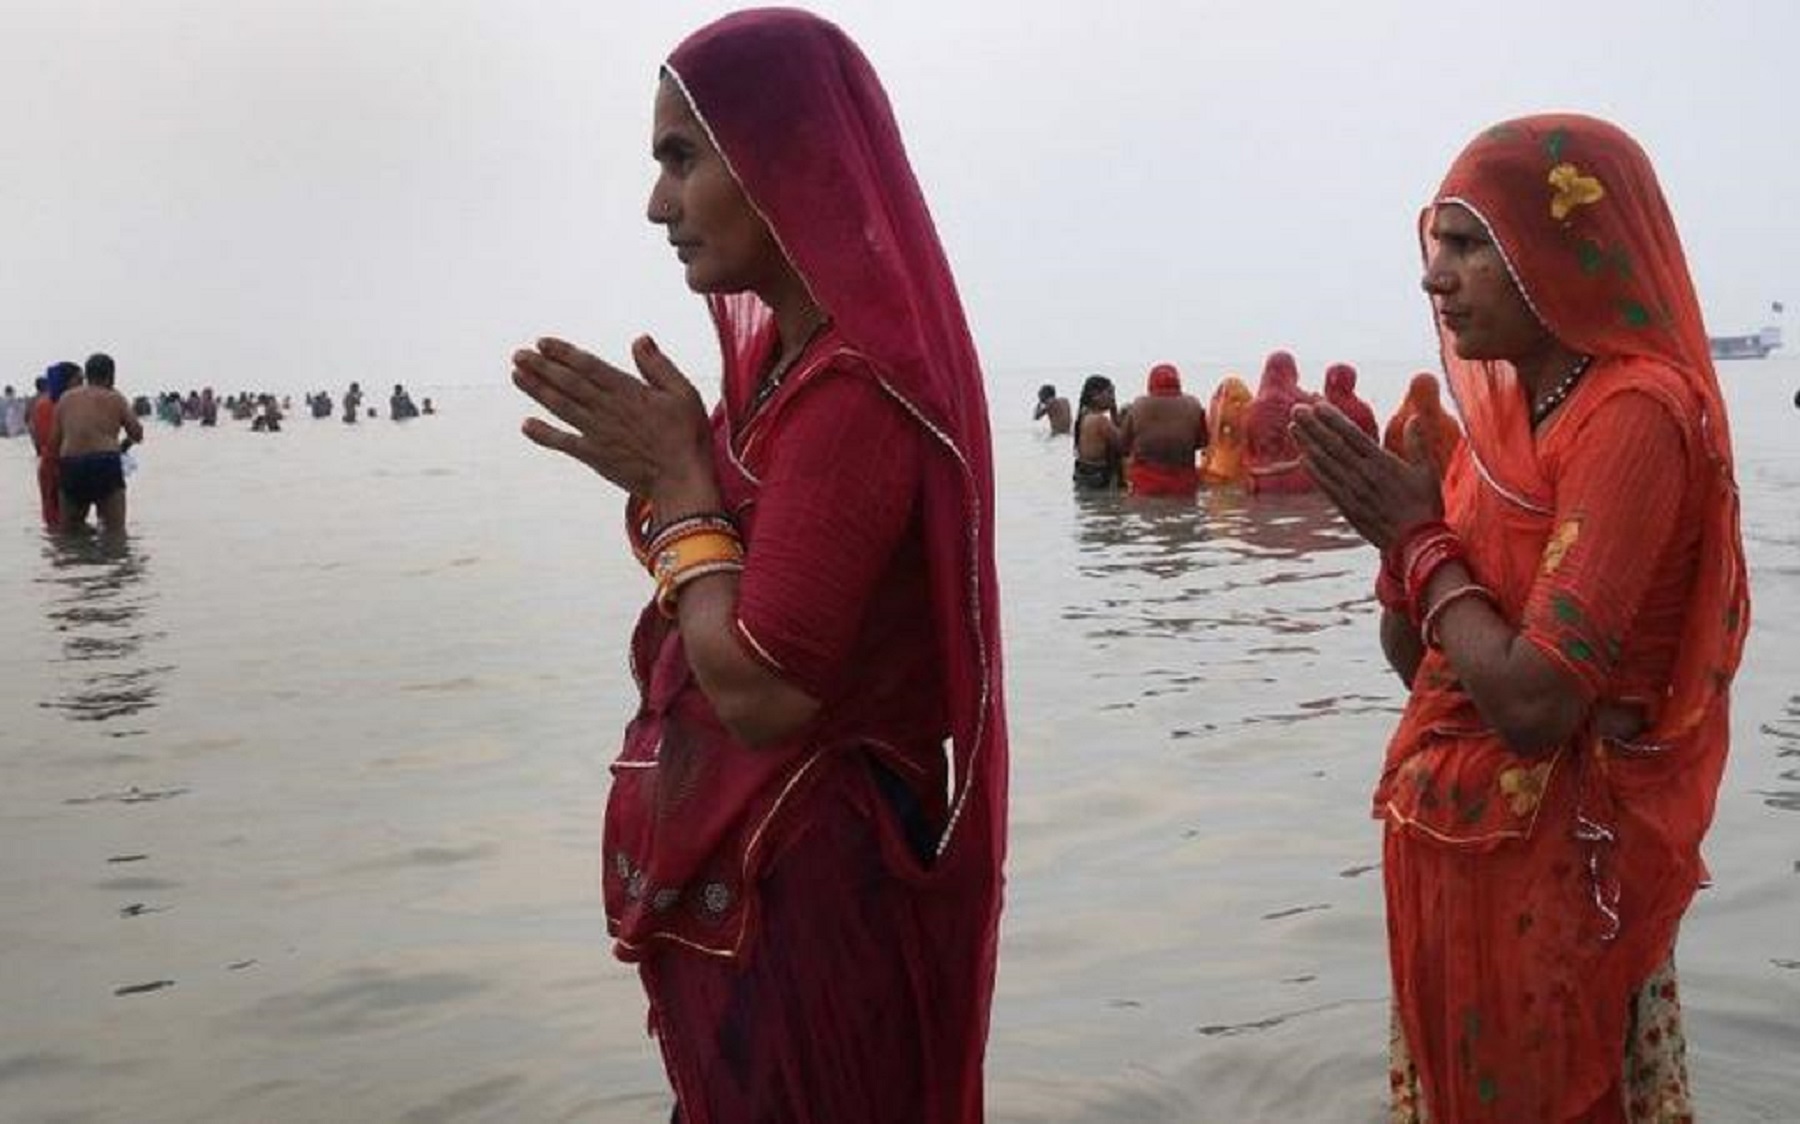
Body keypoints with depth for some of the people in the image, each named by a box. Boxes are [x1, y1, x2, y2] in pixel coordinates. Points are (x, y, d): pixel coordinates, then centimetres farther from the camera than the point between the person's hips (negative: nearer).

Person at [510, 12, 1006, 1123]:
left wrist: (681, 479, -16)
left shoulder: (854, 386, -23)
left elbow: (759, 690, -25)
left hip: (809, 888, -9)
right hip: (757, 863, 10)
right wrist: (658, 470, 3)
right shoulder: (797, 356, 7)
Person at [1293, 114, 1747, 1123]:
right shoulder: (1510, 406, 7)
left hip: (1553, 876, -8)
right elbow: (1416, 657, 9)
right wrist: (1404, 522, -8)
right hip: (1457, 852, 8)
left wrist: (1420, 540, -14)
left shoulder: (1635, 416, -20)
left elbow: (1533, 704, -27)